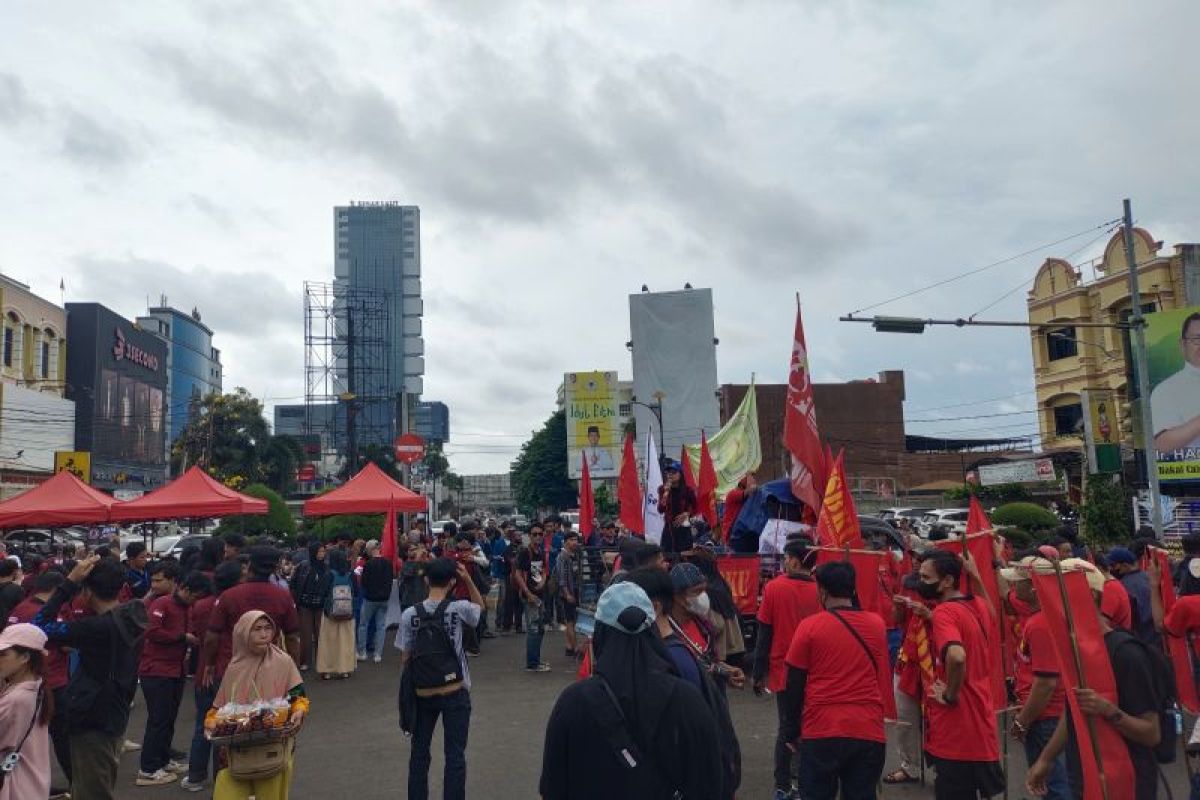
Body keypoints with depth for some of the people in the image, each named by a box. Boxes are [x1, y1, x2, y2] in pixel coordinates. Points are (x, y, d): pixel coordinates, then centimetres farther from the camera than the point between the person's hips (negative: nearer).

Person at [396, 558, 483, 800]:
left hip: (422, 694, 2)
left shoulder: (409, 614, -7)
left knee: (419, 753, 17)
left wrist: (408, 687, 11)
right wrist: (468, 579, 0)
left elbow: (404, 657, -2)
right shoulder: (458, 608, -11)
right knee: (455, 755, 6)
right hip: (455, 693, -2)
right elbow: (481, 606, 11)